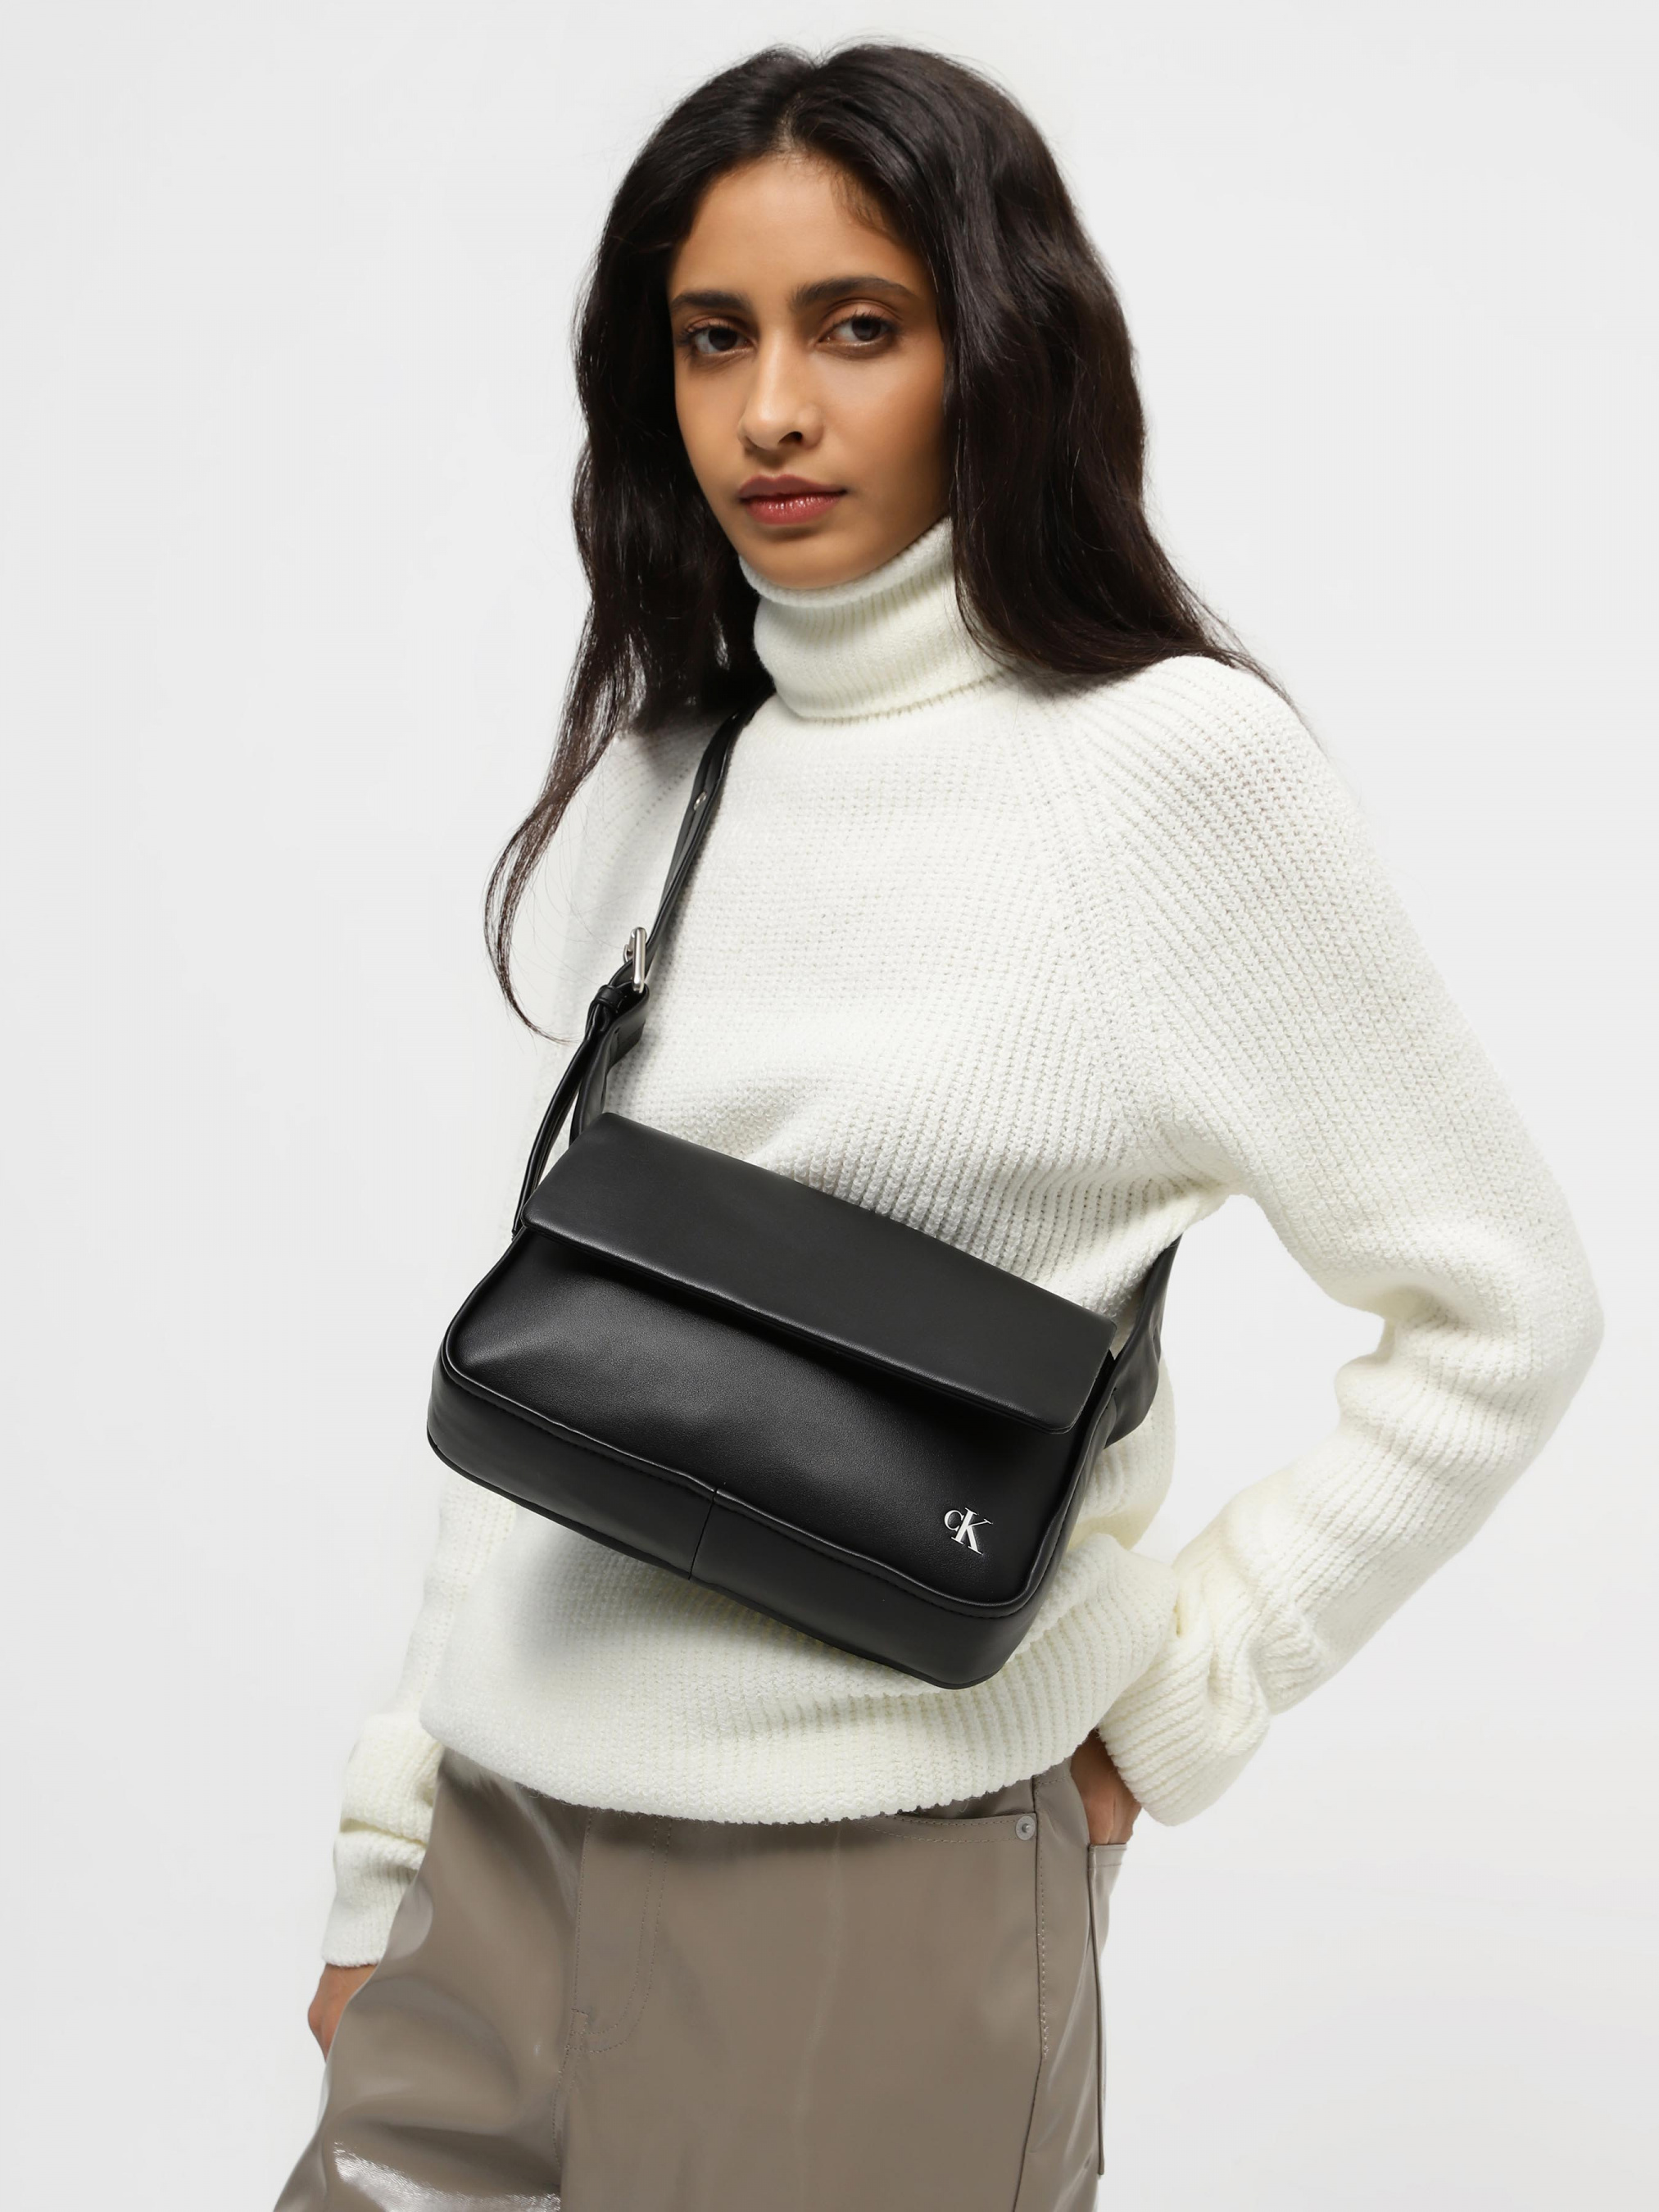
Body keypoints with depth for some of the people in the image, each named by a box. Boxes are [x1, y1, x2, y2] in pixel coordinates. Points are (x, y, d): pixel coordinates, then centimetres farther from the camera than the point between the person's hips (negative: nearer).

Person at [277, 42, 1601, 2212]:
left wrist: (1176, 1697, -7)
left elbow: (1505, 1310, -7)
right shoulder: (658, 771, 7)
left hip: (868, 1871, -5)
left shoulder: (1173, 765, -10)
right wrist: (389, 1846, 11)